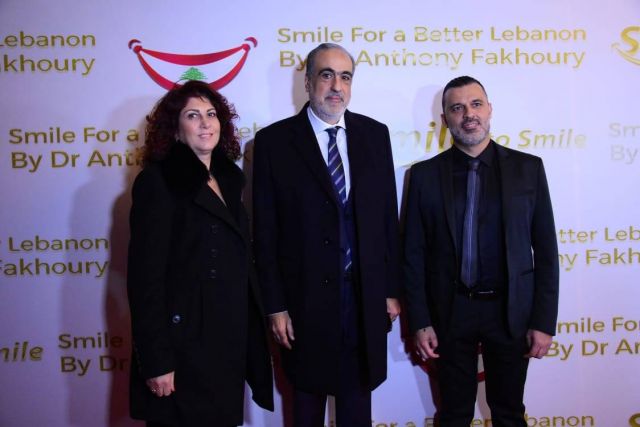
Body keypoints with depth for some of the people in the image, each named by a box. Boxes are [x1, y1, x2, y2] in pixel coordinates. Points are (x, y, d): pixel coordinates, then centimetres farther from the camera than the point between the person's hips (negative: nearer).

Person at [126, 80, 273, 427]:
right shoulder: (158, 181, -10)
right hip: (184, 345, -6)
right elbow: (145, 275, -15)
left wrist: (250, 339, 11)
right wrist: (155, 360, -18)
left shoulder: (228, 180, 11)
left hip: (231, 342, 7)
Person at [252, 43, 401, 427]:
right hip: (306, 297, -2)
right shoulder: (274, 140, -6)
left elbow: (388, 216, 5)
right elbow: (266, 231, -6)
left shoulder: (375, 134, 3)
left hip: (366, 295, 3)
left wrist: (391, 289, 5)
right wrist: (275, 305, -7)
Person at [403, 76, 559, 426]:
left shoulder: (527, 168, -1)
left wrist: (544, 321, -4)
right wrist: (420, 322, -4)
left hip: (510, 312, 0)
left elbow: (545, 250, 0)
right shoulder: (425, 174, -1)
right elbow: (414, 253, 0)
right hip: (450, 312, 0)